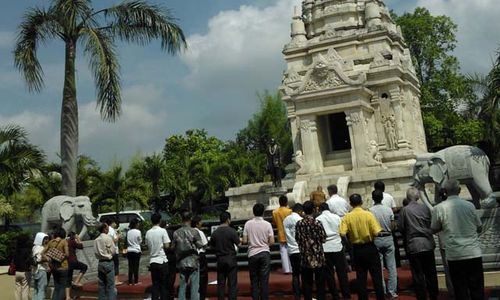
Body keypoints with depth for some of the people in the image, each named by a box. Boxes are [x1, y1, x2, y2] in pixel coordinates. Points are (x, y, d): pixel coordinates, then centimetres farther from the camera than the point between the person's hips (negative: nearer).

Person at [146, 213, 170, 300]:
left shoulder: (148, 232, 4)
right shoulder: (162, 231, -10)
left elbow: (148, 246, 12)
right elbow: (167, 245, -11)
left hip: (152, 261, 4)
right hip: (162, 260, -4)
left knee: (155, 284, 9)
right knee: (164, 284, 3)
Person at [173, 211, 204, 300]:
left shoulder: (176, 233, -1)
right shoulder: (194, 232, -10)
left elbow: (174, 247, 2)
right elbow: (200, 246, -8)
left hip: (181, 263, 3)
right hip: (193, 262, -3)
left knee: (182, 286, 12)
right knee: (195, 286, 2)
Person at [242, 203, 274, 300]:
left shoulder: (248, 224, -4)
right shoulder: (267, 224, -5)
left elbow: (244, 241, -4)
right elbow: (271, 241, -5)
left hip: (252, 254, 1)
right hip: (265, 253, -1)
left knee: (254, 280, 9)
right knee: (264, 280, 2)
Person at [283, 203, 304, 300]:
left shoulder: (285, 220, 11)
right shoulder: (300, 220, -9)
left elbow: (286, 234, 12)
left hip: (291, 250, 6)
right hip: (301, 250, -6)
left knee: (295, 274, 8)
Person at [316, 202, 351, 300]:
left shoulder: (318, 219, -1)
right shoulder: (337, 217, 3)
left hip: (324, 248, -1)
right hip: (337, 247, 1)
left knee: (329, 273, 7)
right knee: (342, 272, 8)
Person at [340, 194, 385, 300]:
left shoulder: (347, 217, -8)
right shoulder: (368, 214, -12)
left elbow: (342, 233, -16)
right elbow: (376, 233, -17)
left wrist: (351, 234, 4)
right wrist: (370, 235, 4)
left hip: (357, 249, 2)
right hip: (370, 248, -2)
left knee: (361, 277, 11)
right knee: (376, 276, 7)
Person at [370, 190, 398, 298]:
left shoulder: (370, 211, -11)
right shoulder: (389, 210, -5)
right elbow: (393, 226, -1)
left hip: (376, 240, -1)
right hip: (388, 238, 1)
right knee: (391, 266, 8)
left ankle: (382, 291, 12)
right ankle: (392, 291, 9)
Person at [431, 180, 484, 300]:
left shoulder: (439, 208, -7)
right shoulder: (469, 205, -2)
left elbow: (434, 229, 3)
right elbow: (479, 228, 8)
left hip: (455, 256, -1)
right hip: (474, 254, 1)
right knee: (478, 290, 10)